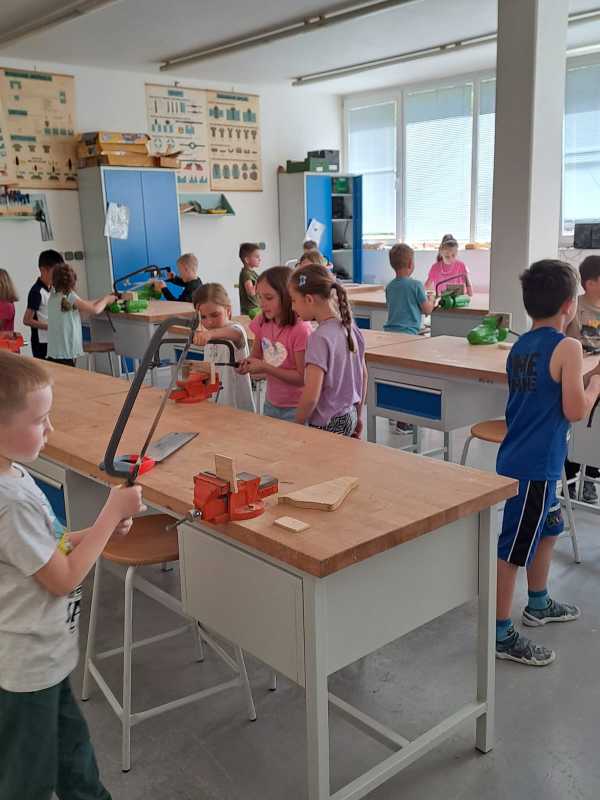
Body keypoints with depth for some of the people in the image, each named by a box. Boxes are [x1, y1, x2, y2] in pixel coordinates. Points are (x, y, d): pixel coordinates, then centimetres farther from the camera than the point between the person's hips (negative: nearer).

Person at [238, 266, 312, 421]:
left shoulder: (301, 330, -21)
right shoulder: (263, 322, -3)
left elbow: (302, 377, -20)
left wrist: (265, 367, -24)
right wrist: (246, 365, -13)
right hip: (271, 405, 6)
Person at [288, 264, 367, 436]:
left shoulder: (319, 338, -21)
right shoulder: (350, 327, 2)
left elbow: (311, 397, -23)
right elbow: (363, 375, 12)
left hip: (327, 424, -8)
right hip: (349, 416, 8)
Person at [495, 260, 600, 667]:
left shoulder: (520, 345, 8)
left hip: (517, 457, 9)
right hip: (535, 466, -9)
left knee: (549, 527, 26)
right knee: (515, 547, 0)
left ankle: (539, 604, 43)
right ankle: (502, 634, 12)